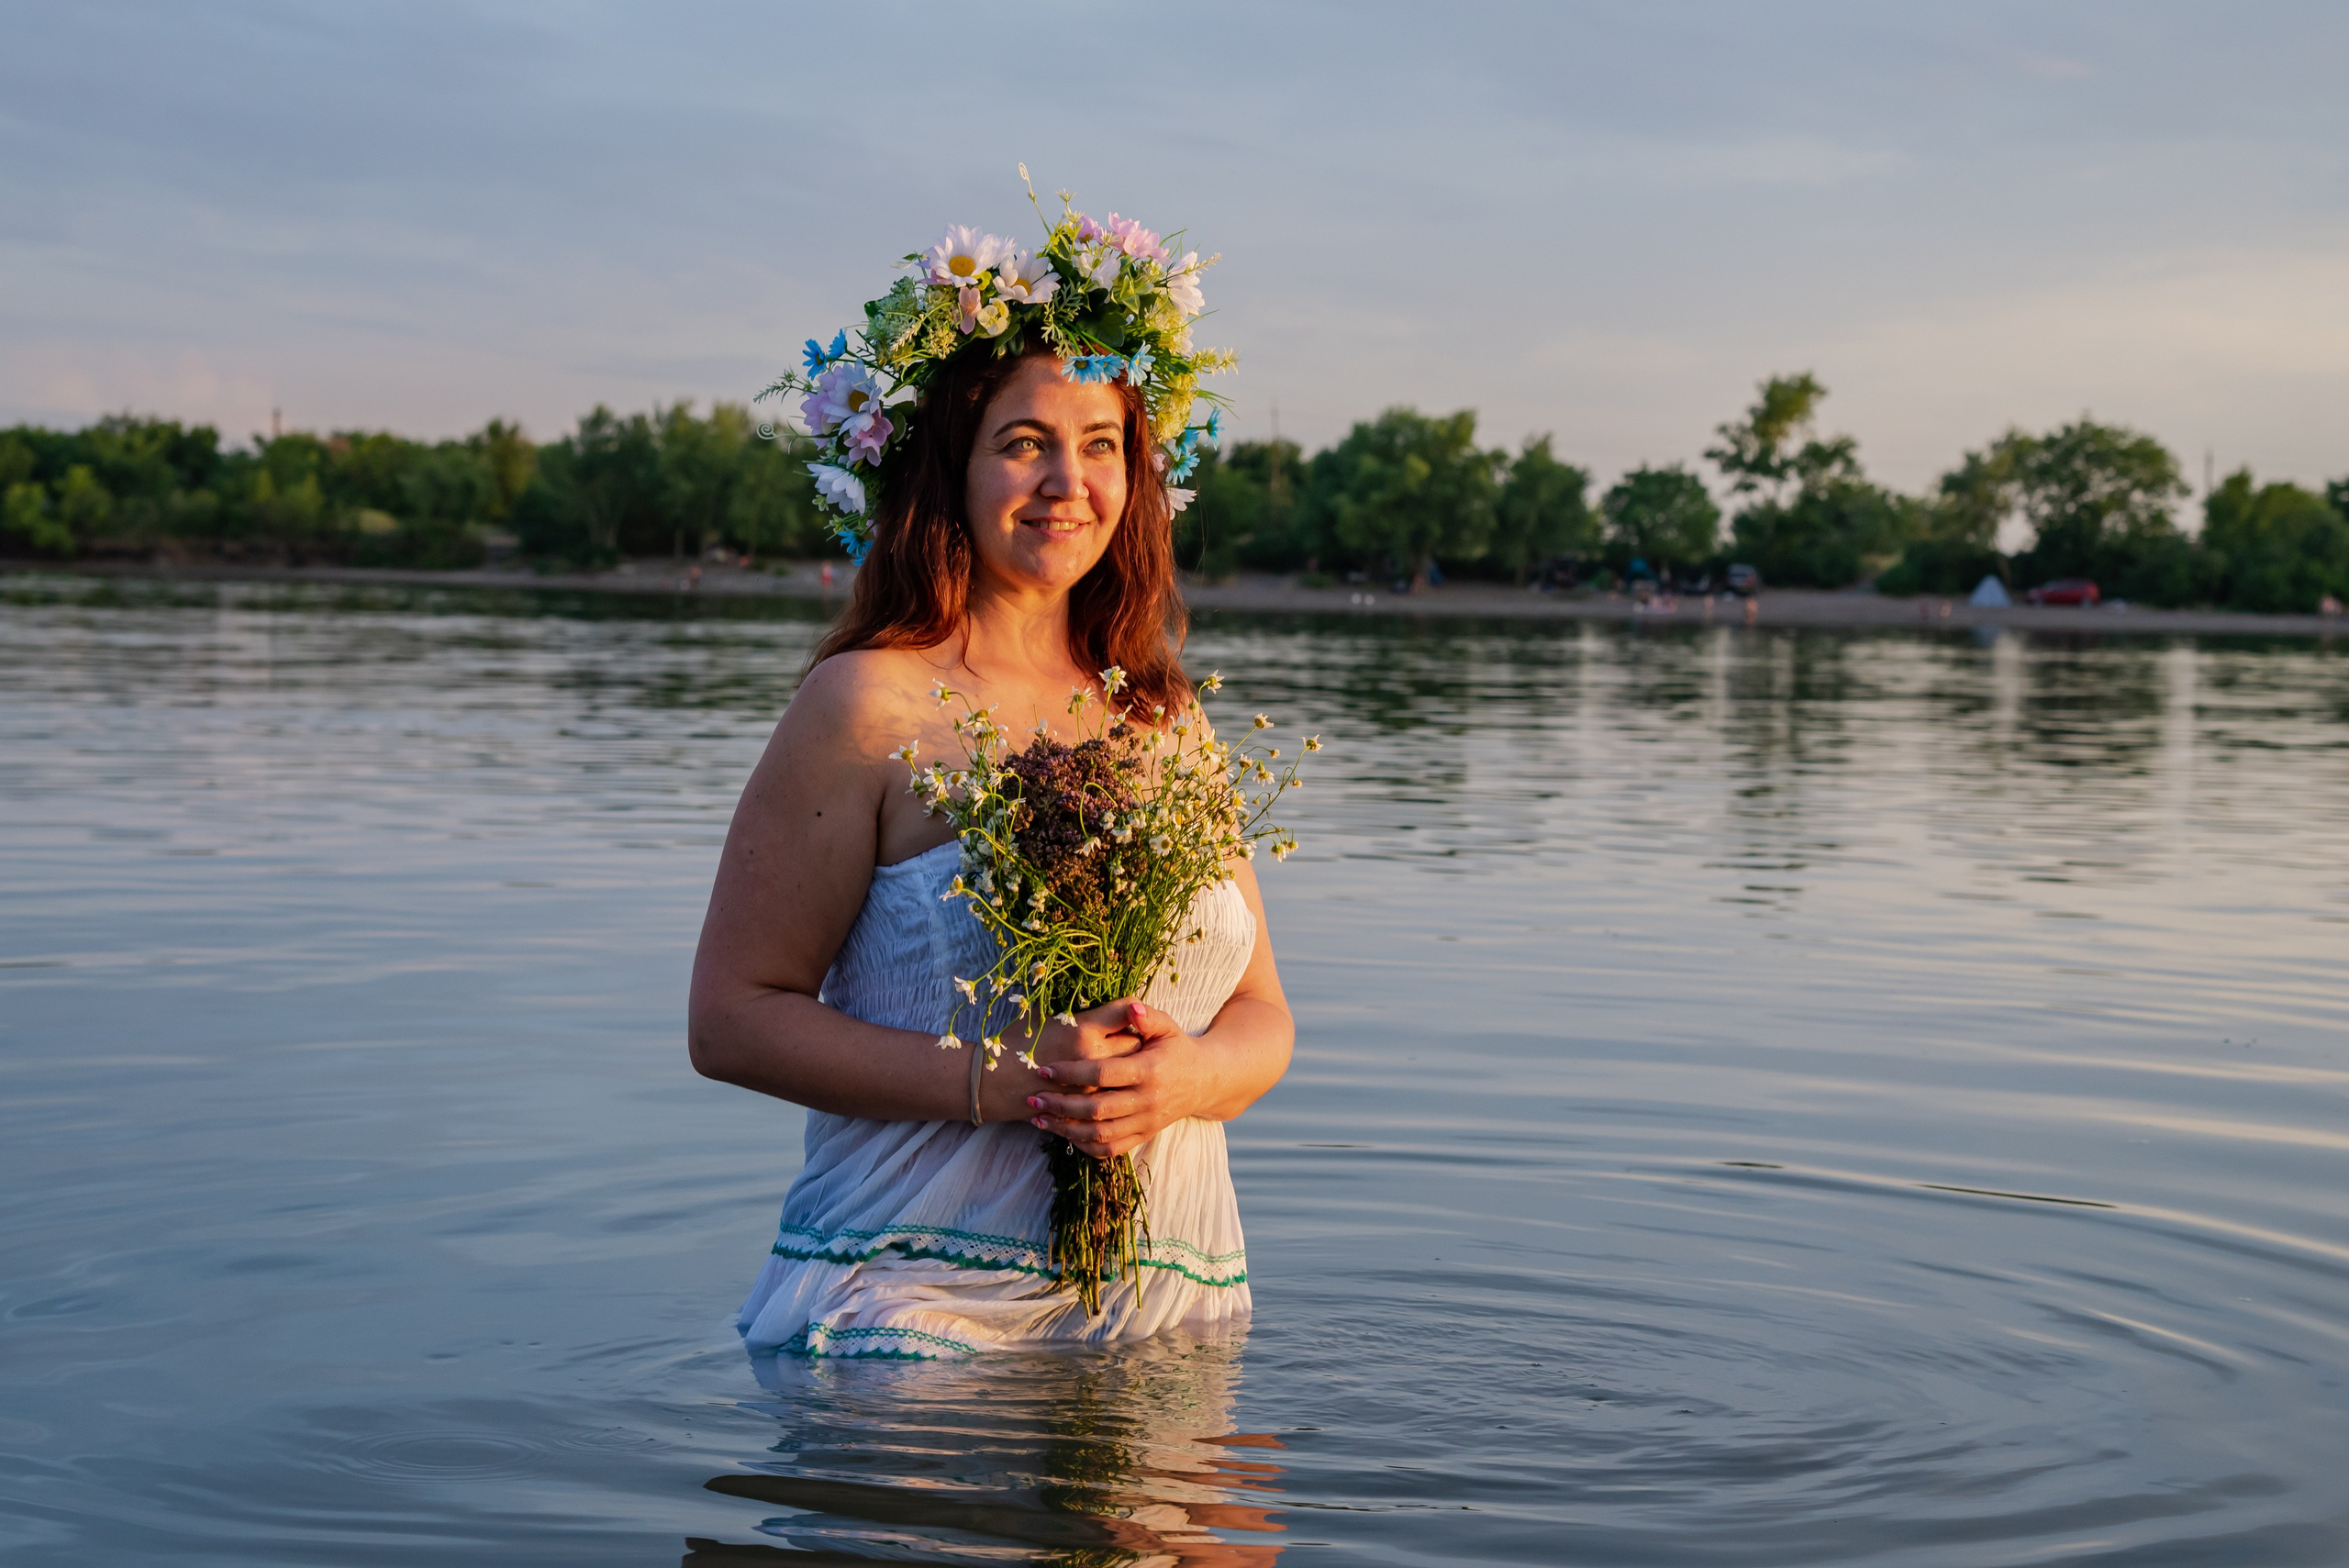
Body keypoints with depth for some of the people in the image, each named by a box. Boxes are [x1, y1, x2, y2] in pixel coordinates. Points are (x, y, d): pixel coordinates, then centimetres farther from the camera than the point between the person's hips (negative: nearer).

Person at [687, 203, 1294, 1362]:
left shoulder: (1164, 725, 11)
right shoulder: (868, 704, -6)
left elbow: (1261, 1021, 12)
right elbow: (732, 1017, -8)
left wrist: (1186, 1075, -12)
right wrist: (995, 1081, -19)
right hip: (912, 1310, -5)